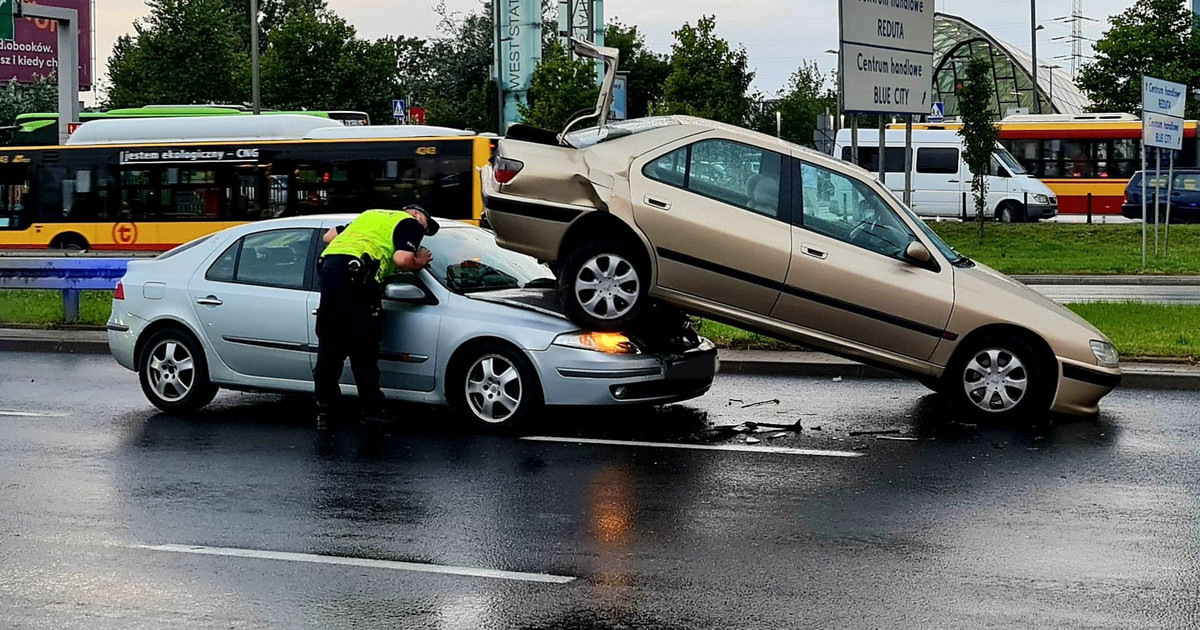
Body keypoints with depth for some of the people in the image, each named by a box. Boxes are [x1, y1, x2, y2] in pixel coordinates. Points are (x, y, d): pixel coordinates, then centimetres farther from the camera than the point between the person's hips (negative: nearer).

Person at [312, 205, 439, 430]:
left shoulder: (371, 215, 33)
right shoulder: (411, 223, 10)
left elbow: (330, 235, 30)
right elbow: (402, 259, -7)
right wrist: (419, 262, 12)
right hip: (356, 274, -7)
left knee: (329, 346, 13)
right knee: (364, 350, -2)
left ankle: (324, 409, 18)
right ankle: (372, 411, 4)